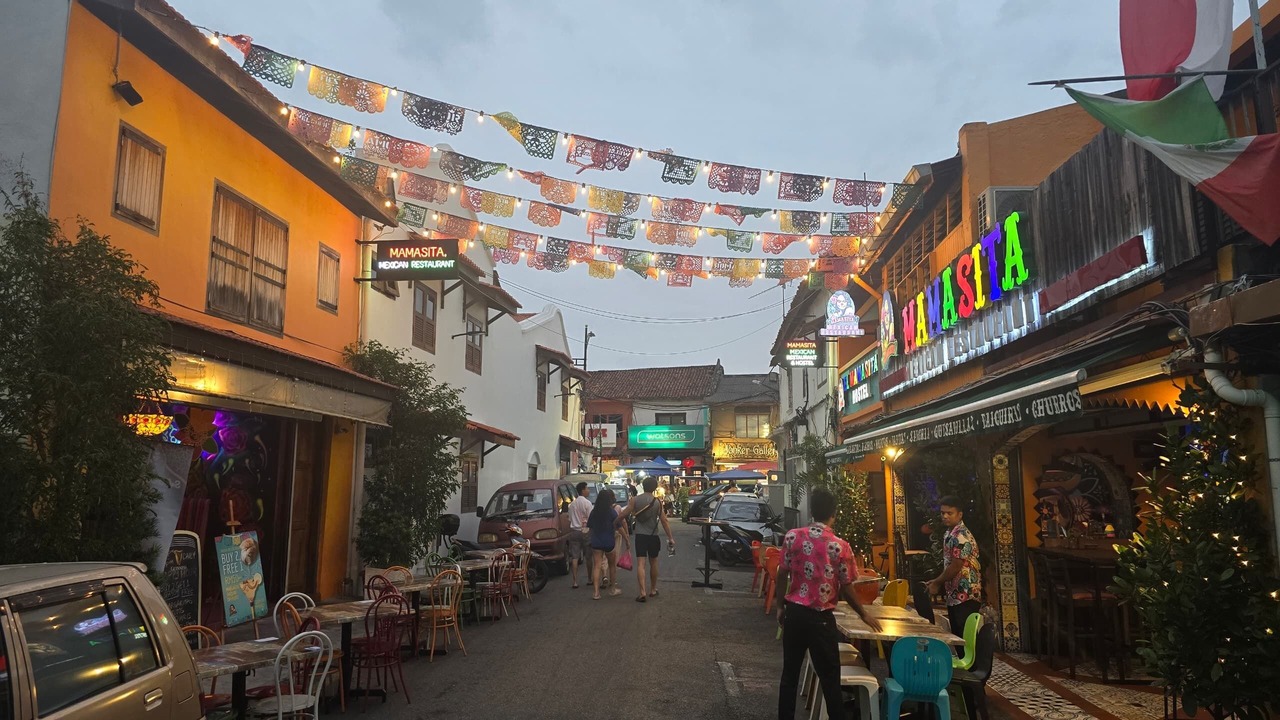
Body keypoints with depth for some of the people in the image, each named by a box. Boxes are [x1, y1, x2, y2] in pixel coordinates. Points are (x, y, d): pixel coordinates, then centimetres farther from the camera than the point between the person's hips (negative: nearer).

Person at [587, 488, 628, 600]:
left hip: (596, 543, 3)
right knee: (612, 565, 17)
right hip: (609, 543, -3)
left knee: (597, 566, 3)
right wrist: (627, 540, -4)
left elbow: (589, 528, 8)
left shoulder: (593, 512, 2)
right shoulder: (612, 512, -10)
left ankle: (596, 592, -5)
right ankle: (613, 589, 27)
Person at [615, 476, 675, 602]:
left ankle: (642, 592, -14)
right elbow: (664, 521, -7)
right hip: (653, 535, 0)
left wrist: (615, 522, 15)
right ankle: (653, 590, 28)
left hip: (640, 535, 0)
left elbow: (622, 515, -5)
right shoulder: (658, 502, -6)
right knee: (653, 563, 17)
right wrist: (670, 537, -2)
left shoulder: (635, 500, -5)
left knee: (640, 564, -3)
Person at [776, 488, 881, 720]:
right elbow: (846, 589, -5)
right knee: (830, 677, 9)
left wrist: (780, 607, 12)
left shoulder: (792, 536, -5)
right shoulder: (840, 546, -11)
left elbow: (782, 575, -1)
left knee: (790, 672, 14)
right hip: (821, 618, -3)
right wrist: (864, 615, 10)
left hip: (794, 613, 3)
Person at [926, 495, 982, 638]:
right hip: (954, 595, 10)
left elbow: (956, 567, -20)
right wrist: (939, 582, 10)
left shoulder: (961, 536, -17)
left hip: (966, 596, -10)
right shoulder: (949, 534, 13)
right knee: (957, 636, 13)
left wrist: (936, 583, -9)